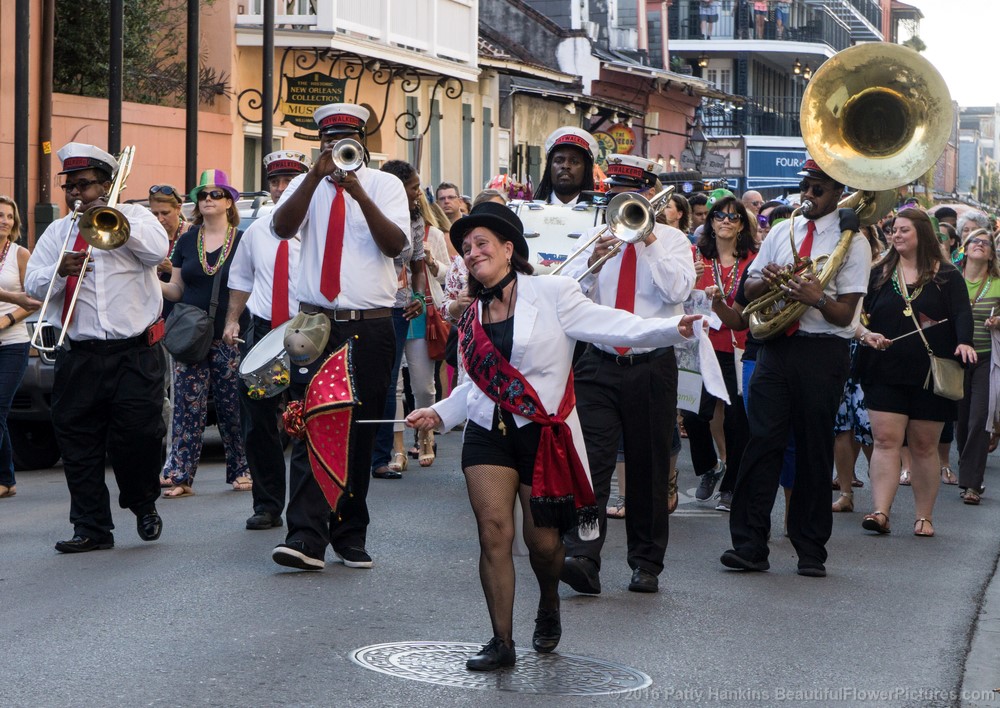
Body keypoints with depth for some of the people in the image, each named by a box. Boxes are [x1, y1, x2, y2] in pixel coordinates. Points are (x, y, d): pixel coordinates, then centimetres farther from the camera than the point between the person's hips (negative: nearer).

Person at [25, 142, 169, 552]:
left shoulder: (135, 217, 8)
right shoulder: (57, 232, 16)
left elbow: (157, 250, -12)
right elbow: (33, 285, 7)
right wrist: (60, 270, -13)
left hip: (136, 353, -3)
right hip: (79, 357, 3)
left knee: (138, 435, -7)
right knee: (78, 444, 0)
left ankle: (143, 503, 19)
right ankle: (92, 528, 6)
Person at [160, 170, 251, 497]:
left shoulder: (243, 241, 2)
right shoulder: (187, 241, 10)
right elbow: (176, 290, 12)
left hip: (230, 338, -2)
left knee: (233, 408, 1)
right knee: (188, 408, -3)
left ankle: (241, 471, 13)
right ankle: (181, 476, -3)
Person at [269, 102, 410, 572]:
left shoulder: (385, 185, 7)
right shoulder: (306, 185, 10)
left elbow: (395, 244, -9)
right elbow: (281, 227, -11)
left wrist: (359, 193, -21)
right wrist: (318, 173, -20)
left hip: (370, 327, 0)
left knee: (359, 435, 5)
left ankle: (350, 537, 14)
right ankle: (306, 538, -16)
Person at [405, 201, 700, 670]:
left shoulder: (550, 294, -3)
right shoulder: (472, 318, 14)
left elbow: (609, 327, -12)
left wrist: (672, 329, -24)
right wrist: (440, 413, 12)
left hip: (544, 433, -4)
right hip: (489, 434, 4)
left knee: (542, 540, 0)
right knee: (493, 530, -9)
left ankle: (549, 608, 33)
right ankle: (502, 642, -2)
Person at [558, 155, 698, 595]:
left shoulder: (671, 240, 5)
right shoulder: (595, 236, 11)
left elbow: (678, 290, -13)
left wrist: (648, 241, -14)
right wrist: (593, 262, -15)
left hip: (652, 367, -1)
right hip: (599, 365, 1)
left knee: (648, 467, 5)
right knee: (591, 459, -13)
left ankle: (646, 563, 15)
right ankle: (581, 556, -22)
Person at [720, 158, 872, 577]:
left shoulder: (852, 242, 0)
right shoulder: (782, 231, 15)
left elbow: (845, 314, -5)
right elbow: (748, 288, 17)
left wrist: (818, 298, -26)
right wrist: (767, 280, -5)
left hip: (822, 354, -3)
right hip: (776, 349, 3)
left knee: (814, 450, 2)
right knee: (762, 443, -5)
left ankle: (811, 551, 11)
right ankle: (749, 545, -4)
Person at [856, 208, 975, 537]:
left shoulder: (946, 276, 3)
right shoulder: (879, 273, 9)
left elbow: (962, 313, -8)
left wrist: (964, 343, -27)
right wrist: (865, 333, -13)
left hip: (931, 374, -1)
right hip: (886, 372, 1)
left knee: (924, 446, 5)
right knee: (886, 440, -9)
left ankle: (924, 516, 13)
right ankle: (880, 512, -15)